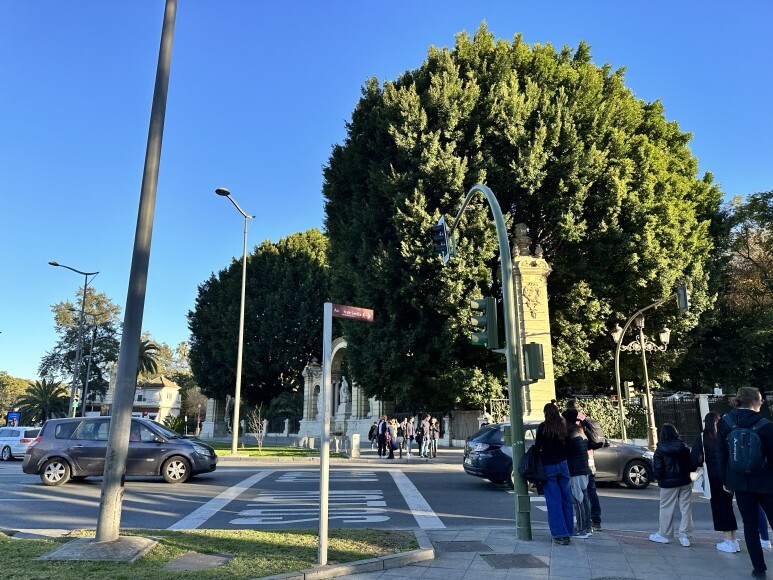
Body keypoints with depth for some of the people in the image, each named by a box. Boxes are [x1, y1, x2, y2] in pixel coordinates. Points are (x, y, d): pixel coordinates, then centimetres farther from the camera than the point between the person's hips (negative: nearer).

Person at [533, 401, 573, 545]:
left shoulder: (543, 427, -11)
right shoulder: (563, 426, 2)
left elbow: (537, 448, -9)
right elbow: (568, 447, 7)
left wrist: (539, 454, 11)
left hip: (548, 466, -4)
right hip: (563, 464, 4)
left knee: (554, 501, 1)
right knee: (566, 498, 12)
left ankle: (560, 534, 1)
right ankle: (568, 532, 19)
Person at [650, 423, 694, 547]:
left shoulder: (660, 450, -10)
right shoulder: (683, 447, 0)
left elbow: (658, 468, -11)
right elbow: (691, 464, 4)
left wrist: (659, 478, 7)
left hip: (668, 483, -3)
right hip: (685, 481, 3)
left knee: (666, 509, 6)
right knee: (686, 508, 9)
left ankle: (664, 535, 14)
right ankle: (685, 536, 10)